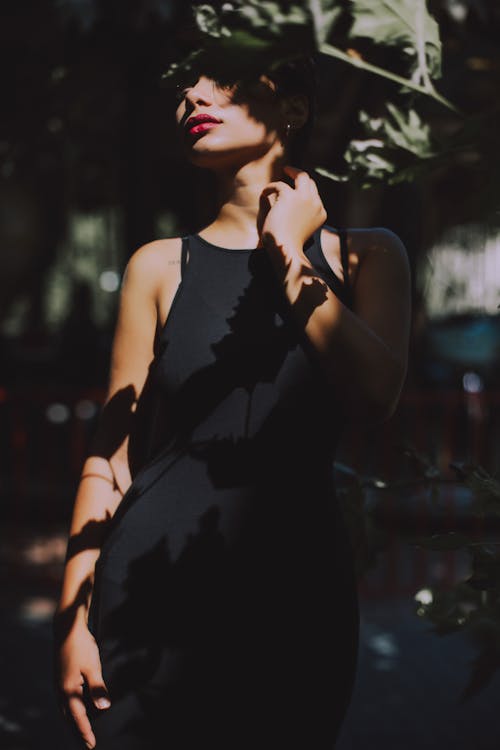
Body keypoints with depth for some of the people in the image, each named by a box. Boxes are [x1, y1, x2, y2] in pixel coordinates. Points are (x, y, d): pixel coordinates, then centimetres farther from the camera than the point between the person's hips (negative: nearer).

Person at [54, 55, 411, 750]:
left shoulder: (365, 252, 7)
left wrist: (288, 254, -7)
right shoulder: (160, 266, 5)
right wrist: (73, 617, -2)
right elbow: (111, 454, 4)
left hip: (300, 583, 1)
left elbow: (377, 393, -12)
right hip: (157, 584, 0)